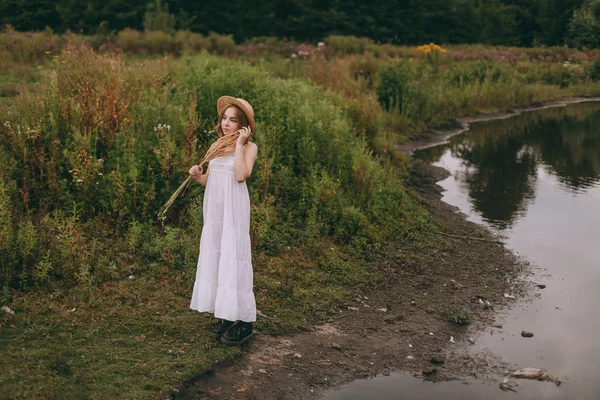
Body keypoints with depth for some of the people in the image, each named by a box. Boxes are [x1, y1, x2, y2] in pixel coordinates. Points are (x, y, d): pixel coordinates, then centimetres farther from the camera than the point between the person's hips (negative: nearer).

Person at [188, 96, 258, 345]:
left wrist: (239, 144, -16)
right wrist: (197, 176, -5)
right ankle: (225, 317, 17)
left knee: (233, 258, -7)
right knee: (215, 258, 8)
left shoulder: (249, 147, -4)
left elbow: (241, 175, -22)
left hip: (234, 211, -7)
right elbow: (208, 180, 15)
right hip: (214, 210, 7)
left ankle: (243, 321, 2)